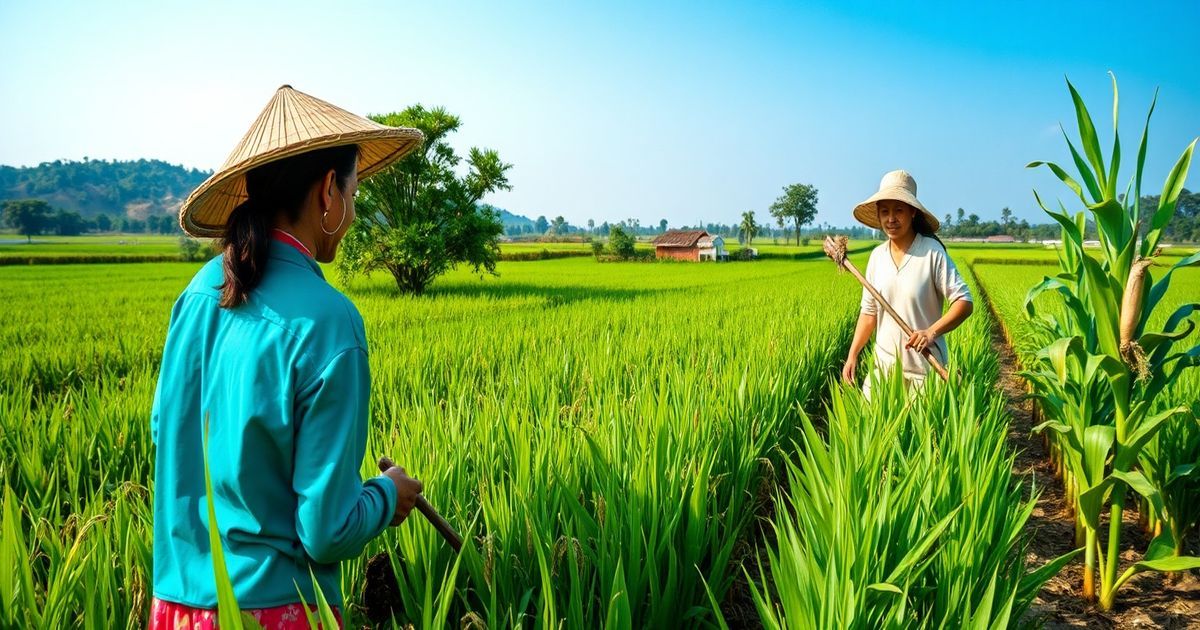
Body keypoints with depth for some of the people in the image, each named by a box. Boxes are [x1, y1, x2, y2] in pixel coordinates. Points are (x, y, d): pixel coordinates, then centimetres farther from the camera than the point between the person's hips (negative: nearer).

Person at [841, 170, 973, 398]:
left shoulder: (932, 252, -10)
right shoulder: (877, 256, 5)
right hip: (883, 365, 4)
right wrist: (852, 355, 4)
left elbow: (965, 303, -12)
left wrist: (932, 331, -27)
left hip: (924, 369, -4)